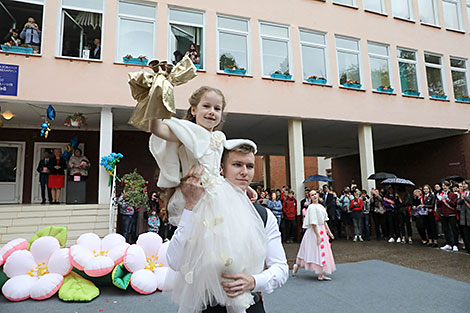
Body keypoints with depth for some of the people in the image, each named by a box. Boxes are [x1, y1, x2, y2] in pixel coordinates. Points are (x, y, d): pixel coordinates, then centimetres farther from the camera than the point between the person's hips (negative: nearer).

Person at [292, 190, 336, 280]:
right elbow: (313, 223, -18)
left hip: (322, 231, 9)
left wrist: (329, 232, 14)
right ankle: (320, 275, 7)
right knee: (317, 252, -3)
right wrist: (318, 236, -20)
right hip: (314, 231, -9)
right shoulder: (312, 207, -15)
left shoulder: (321, 206, 11)